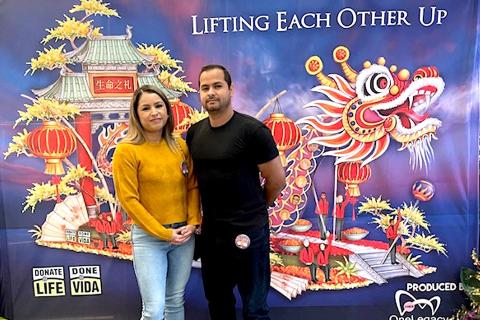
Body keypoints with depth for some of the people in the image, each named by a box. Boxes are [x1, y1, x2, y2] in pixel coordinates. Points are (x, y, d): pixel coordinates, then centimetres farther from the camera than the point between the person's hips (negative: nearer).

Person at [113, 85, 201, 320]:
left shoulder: (180, 146, 4)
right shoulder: (127, 150, -10)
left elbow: (192, 187, 8)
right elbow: (128, 199, -13)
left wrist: (193, 223, -5)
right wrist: (163, 233, -13)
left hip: (184, 234, 5)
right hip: (148, 237, -4)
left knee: (176, 301, 17)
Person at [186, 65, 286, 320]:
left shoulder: (252, 130, -15)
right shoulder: (194, 132, 4)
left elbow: (277, 179, -9)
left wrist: (253, 209, 5)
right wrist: (212, 210, 11)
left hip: (248, 231, -6)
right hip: (210, 230, 6)